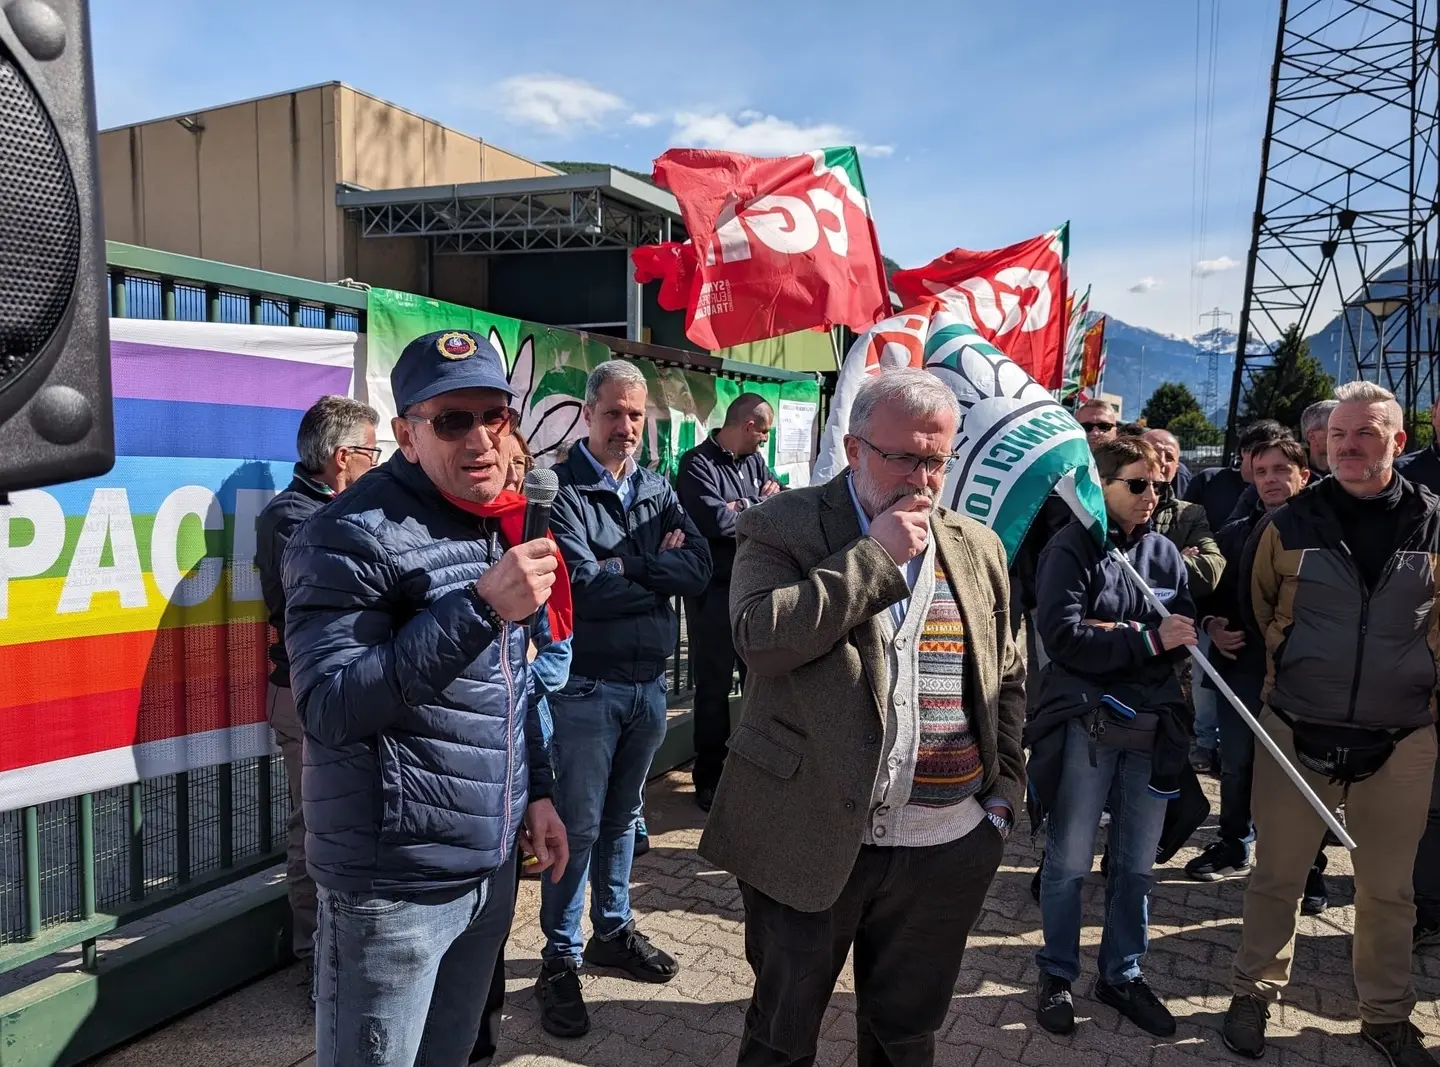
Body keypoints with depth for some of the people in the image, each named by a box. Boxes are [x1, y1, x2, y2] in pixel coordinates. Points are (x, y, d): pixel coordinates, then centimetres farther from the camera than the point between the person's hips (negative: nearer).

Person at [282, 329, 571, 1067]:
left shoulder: (502, 524, 9)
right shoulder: (353, 534, -16)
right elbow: (330, 709, -24)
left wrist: (536, 791, 13)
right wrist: (480, 607, -29)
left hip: (492, 864, 7)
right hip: (394, 883, -7)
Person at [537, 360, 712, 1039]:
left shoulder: (658, 491, 7)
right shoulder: (560, 490, -10)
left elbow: (699, 570, -6)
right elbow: (585, 590, -21)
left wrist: (624, 565, -16)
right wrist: (660, 571, -9)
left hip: (648, 683, 6)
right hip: (586, 685, -5)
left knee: (622, 817, 19)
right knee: (578, 825, 1)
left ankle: (613, 932, 35)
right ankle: (561, 961, 16)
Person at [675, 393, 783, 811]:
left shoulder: (755, 462, 12)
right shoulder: (698, 464, -11)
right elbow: (715, 521, -24)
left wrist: (743, 506, -9)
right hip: (715, 593, -6)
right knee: (714, 687, 4)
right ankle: (710, 781, 17)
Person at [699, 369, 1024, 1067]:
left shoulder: (978, 547, 8)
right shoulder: (782, 528, -6)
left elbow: (1009, 677, 16)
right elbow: (759, 635, -23)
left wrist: (1005, 787, 10)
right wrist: (875, 556, -19)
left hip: (947, 847, 4)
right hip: (812, 839, -3)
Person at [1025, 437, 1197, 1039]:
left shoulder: (1165, 553, 10)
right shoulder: (1072, 549, -6)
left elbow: (1186, 631, 5)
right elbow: (1061, 634, -16)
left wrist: (1118, 632, -13)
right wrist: (1146, 638, -18)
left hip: (1154, 725, 5)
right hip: (1086, 723, -5)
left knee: (1137, 864, 13)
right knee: (1069, 862, 5)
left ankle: (1122, 974, 30)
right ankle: (1057, 974, 23)